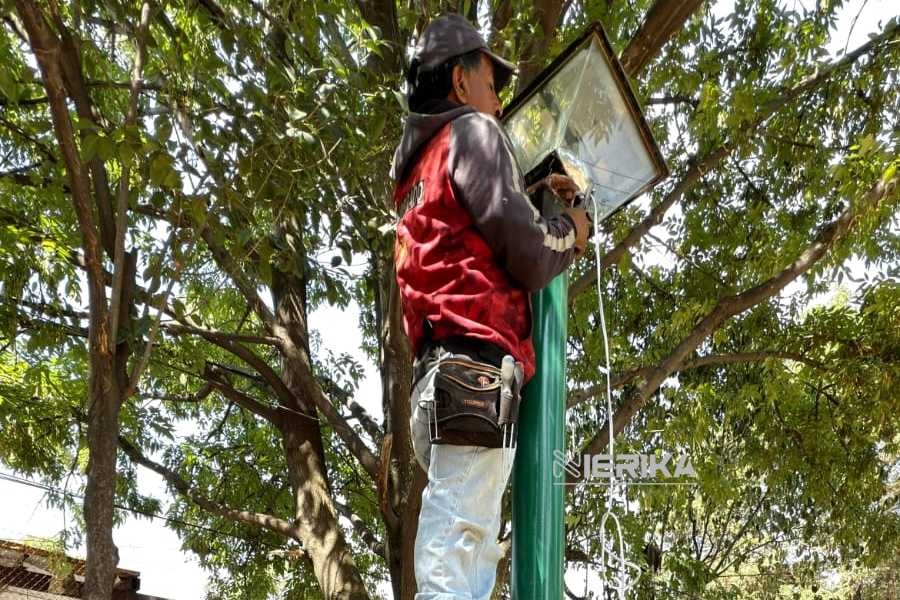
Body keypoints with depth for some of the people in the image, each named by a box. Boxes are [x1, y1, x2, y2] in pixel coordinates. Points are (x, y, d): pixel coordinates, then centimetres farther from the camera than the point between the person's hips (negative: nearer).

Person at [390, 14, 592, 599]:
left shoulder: (420, 165, 29)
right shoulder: (473, 131, 3)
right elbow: (528, 255, -7)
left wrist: (537, 197, 25)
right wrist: (569, 229, 14)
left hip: (438, 372, 9)